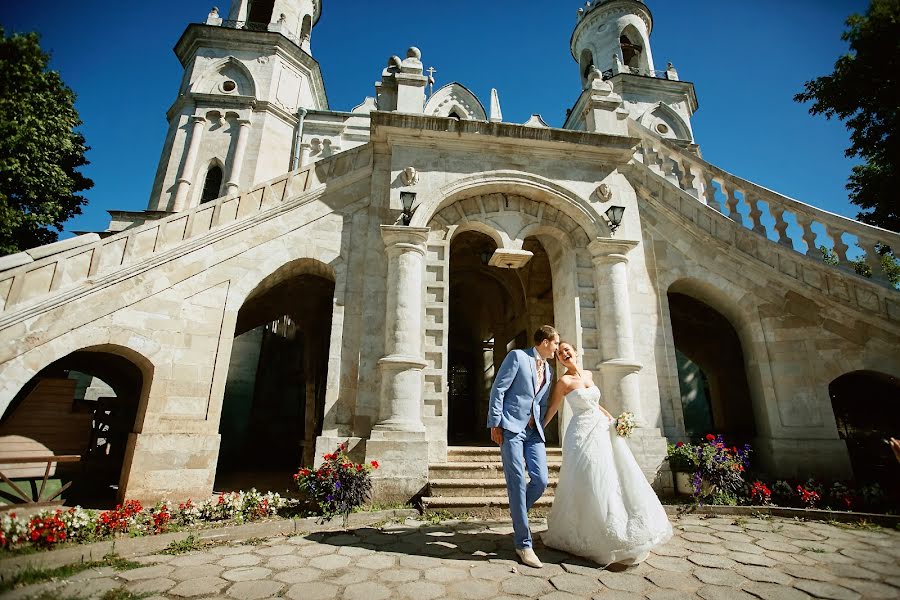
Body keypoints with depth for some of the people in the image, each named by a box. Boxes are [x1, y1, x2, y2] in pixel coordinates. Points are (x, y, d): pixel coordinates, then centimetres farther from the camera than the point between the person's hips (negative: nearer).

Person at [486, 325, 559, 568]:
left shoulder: (548, 370, 18)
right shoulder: (517, 356, -3)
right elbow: (498, 389, -8)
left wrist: (540, 427, 11)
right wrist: (495, 424, -12)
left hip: (533, 431, 7)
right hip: (511, 428, -6)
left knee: (541, 481, -2)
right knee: (517, 483, -5)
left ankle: (517, 513, 27)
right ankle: (523, 544, 7)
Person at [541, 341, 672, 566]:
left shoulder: (588, 375, 11)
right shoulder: (564, 381, -11)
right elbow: (551, 410, -7)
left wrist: (612, 419, 11)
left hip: (602, 431, 7)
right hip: (583, 435, -7)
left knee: (616, 480, 9)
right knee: (592, 484, -5)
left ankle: (622, 535, 25)